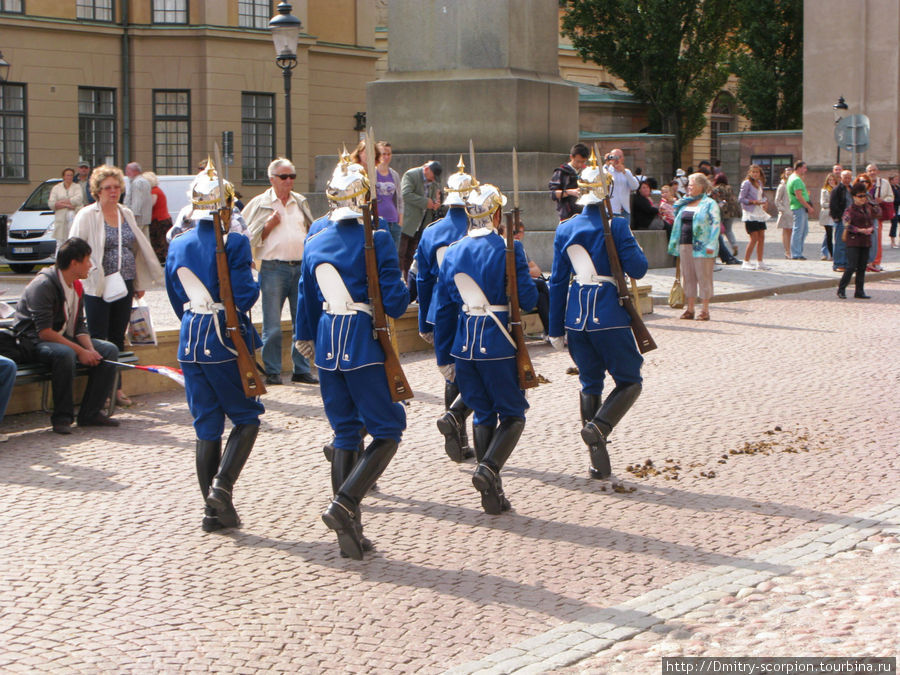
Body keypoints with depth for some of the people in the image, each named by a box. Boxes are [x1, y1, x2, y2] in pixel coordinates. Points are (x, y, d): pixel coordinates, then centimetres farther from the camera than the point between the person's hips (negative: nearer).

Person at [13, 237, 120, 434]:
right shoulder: (43, 284, -21)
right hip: (34, 342, -9)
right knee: (64, 353, -39)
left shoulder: (76, 285, 8)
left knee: (109, 350, -6)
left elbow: (79, 326, 9)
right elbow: (44, 332, -26)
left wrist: (90, 349, -12)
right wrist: (80, 351, -27)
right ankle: (62, 418, -27)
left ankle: (91, 413, -5)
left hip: (64, 338, 9)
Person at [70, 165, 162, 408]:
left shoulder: (126, 214, 12)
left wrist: (140, 283, 16)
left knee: (118, 339, 10)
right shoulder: (87, 215, -4)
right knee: (98, 341, -3)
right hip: (97, 287, -5)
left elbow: (139, 248, 18)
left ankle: (116, 387, 18)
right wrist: (92, 273, -14)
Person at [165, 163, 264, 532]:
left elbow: (176, 299, 13)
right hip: (227, 340, -5)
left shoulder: (178, 245, 5)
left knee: (206, 425, 11)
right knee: (246, 416, 10)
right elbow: (244, 295, -16)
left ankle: (213, 509, 13)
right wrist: (254, 277, 5)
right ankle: (222, 485, -10)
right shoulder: (234, 242, -12)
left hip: (190, 341, 5)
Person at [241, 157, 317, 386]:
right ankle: (272, 372, 7)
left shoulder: (301, 202, 15)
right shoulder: (260, 204, 3)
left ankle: (301, 369, 14)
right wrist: (269, 225, -11)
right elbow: (248, 236, 1)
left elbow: (311, 231, 25)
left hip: (301, 267, 4)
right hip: (273, 268, -4)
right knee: (272, 325, -2)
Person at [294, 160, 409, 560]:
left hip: (328, 345, 6)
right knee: (388, 430, 5)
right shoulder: (376, 240, -11)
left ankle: (348, 533, 12)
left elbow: (307, 298, 17)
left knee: (345, 433, 13)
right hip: (364, 345, -6)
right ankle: (344, 504, -13)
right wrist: (402, 294, 9)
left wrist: (305, 337, 32)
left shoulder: (314, 243, 6)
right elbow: (394, 300, -14)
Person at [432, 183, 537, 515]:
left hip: (464, 346, 5)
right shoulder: (508, 248, -9)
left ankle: (492, 494, 15)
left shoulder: (452, 252, 6)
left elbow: (443, 310, 8)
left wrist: (444, 357, 14)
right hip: (499, 346, -5)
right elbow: (527, 300, -11)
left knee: (483, 415, 16)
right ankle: (489, 469, -16)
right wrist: (531, 278, 11)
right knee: (512, 415, 9)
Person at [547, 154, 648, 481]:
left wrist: (556, 330, 11)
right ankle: (597, 428, -18)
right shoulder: (616, 226, -10)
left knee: (590, 384, 15)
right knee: (629, 382, 9)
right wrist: (632, 247, 11)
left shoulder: (565, 229, 4)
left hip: (576, 316, 5)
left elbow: (557, 282, 6)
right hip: (609, 315, -5)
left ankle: (599, 465, 15)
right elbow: (638, 269, -10)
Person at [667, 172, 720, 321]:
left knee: (703, 277, -3)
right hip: (685, 245, 6)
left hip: (701, 246, -6)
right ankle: (690, 309, 13)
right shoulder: (683, 204, 17)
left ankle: (705, 310, 1)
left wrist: (711, 245, -16)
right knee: (688, 277, 8)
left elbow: (716, 224, -9)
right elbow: (678, 223, 22)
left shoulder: (709, 204, -3)